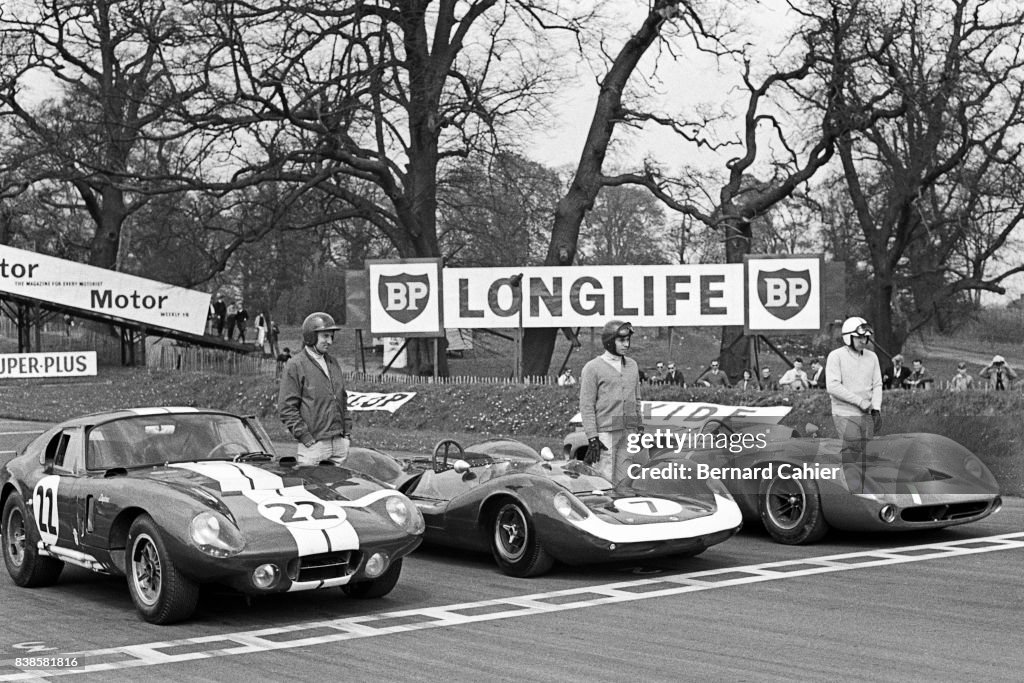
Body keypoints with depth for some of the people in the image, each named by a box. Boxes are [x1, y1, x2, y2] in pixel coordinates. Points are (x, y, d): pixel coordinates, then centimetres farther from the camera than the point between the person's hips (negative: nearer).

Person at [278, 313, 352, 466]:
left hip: (340, 443, 6)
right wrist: (306, 437, -14)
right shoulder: (295, 365, -6)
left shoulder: (333, 363, 16)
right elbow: (286, 408, -10)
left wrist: (347, 431, 13)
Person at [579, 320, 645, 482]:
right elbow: (586, 406, -6)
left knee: (624, 480, 5)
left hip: (629, 433, 5)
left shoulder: (632, 366, 16)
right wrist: (592, 438, -12)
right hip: (605, 434, -5)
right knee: (605, 480, -7)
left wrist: (640, 428, 15)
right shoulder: (592, 368, -3)